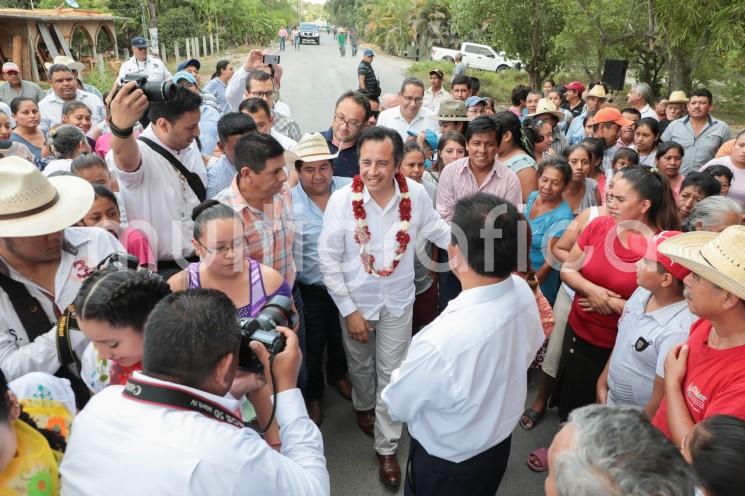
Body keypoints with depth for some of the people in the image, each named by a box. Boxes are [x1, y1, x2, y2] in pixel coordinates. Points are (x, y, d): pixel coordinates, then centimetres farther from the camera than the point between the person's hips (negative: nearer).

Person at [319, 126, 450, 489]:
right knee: (361, 365, 22)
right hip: (356, 300, 0)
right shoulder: (341, 200, -21)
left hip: (398, 300, 1)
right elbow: (328, 259, -14)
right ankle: (363, 406, 55)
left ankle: (387, 448, 28)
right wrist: (348, 310, -13)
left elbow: (437, 230, 4)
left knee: (391, 373, 10)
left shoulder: (416, 195, -16)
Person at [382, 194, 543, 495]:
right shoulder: (523, 292, -21)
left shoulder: (441, 342, -43)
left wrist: (413, 368, -4)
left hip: (447, 465, -5)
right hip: (500, 443, 5)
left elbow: (398, 405, -23)